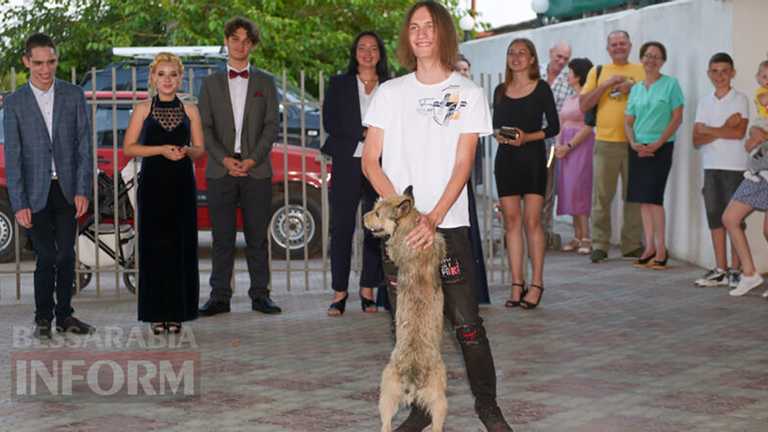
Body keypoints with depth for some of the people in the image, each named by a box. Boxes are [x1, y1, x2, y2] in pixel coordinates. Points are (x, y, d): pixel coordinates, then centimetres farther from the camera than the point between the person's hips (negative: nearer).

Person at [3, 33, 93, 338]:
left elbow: (84, 146, 1)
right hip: (36, 192, -2)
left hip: (67, 190, 2)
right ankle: (43, 318, 13)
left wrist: (83, 190, -6)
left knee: (66, 255, 8)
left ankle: (64, 316, 20)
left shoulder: (73, 95, 2)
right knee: (46, 256, -1)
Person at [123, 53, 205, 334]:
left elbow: (200, 149, 12)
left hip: (182, 184, 1)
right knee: (154, 246, -3)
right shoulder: (143, 110, 5)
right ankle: (156, 313, 3)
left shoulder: (190, 110, 10)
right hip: (153, 184, -1)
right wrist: (161, 149, -12)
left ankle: (177, 312, 7)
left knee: (181, 247, 0)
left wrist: (187, 150, -10)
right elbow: (128, 148, 0)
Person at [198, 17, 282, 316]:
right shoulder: (211, 83, 13)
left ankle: (260, 295, 6)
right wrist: (224, 159, -10)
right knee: (222, 237, 1)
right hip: (220, 171, 0)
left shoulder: (265, 83, 12)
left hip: (256, 169, 0)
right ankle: (220, 296, 4)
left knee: (257, 236, 1)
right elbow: (205, 127, 6)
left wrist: (252, 159, -10)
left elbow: (271, 126, 4)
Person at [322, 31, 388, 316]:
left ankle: (368, 291, 7)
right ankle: (339, 293, 1)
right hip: (347, 164, 0)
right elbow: (330, 122, 1)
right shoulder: (339, 84, 12)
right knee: (342, 228, -3)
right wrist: (365, 133, -9)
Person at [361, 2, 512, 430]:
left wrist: (433, 219, -15)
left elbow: (463, 165, -3)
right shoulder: (390, 93, 10)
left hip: (448, 224, -2)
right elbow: (370, 160, 6)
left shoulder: (468, 93, 4)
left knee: (467, 323, -4)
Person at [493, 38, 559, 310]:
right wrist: (498, 134, -5)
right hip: (505, 158, 4)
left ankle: (536, 284, 1)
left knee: (532, 220, -6)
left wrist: (527, 137, -15)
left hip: (533, 157, -4)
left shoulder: (541, 88, 0)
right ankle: (517, 284, 7)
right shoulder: (500, 90, 12)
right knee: (511, 220, 2)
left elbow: (553, 127, -2)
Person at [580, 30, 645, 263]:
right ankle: (599, 244, 5)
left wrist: (633, 88, -8)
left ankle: (632, 245, 12)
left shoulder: (642, 71, 11)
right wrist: (605, 85, -6)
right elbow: (583, 105, 4)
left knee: (634, 195, 4)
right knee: (602, 196, -1)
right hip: (605, 141, 0)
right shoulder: (598, 72, 10)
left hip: (635, 142, 1)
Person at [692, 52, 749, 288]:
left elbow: (739, 132, -15)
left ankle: (735, 270, 3)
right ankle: (720, 270, 13)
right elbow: (697, 141, 1)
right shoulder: (704, 101, 9)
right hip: (711, 167, 4)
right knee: (715, 217, 6)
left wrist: (708, 130, -7)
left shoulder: (740, 99, -1)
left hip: (734, 167, -4)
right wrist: (724, 129, -12)